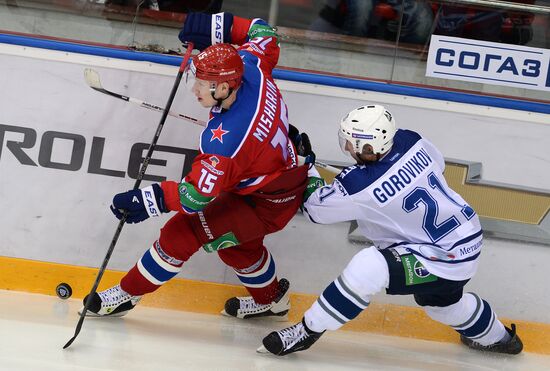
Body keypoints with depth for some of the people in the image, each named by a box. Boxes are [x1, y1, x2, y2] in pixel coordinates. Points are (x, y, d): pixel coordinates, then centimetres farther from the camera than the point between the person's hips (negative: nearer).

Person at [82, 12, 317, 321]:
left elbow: (198, 195, -32)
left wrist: (148, 199, -31)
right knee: (235, 239, 31)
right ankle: (272, 300, 53)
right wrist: (216, 26, -8)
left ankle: (127, 294, 9)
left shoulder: (226, 139, -38)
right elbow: (263, 34, 4)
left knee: (182, 233, -7)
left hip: (266, 204, -9)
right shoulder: (250, 69, -18)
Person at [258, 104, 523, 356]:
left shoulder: (360, 187, -26)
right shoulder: (410, 141, -10)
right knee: (437, 299, 36)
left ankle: (308, 331, -11)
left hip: (443, 260, -8)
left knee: (367, 266, -22)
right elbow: (437, 164, 14)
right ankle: (495, 336, 59)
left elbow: (315, 207, -8)